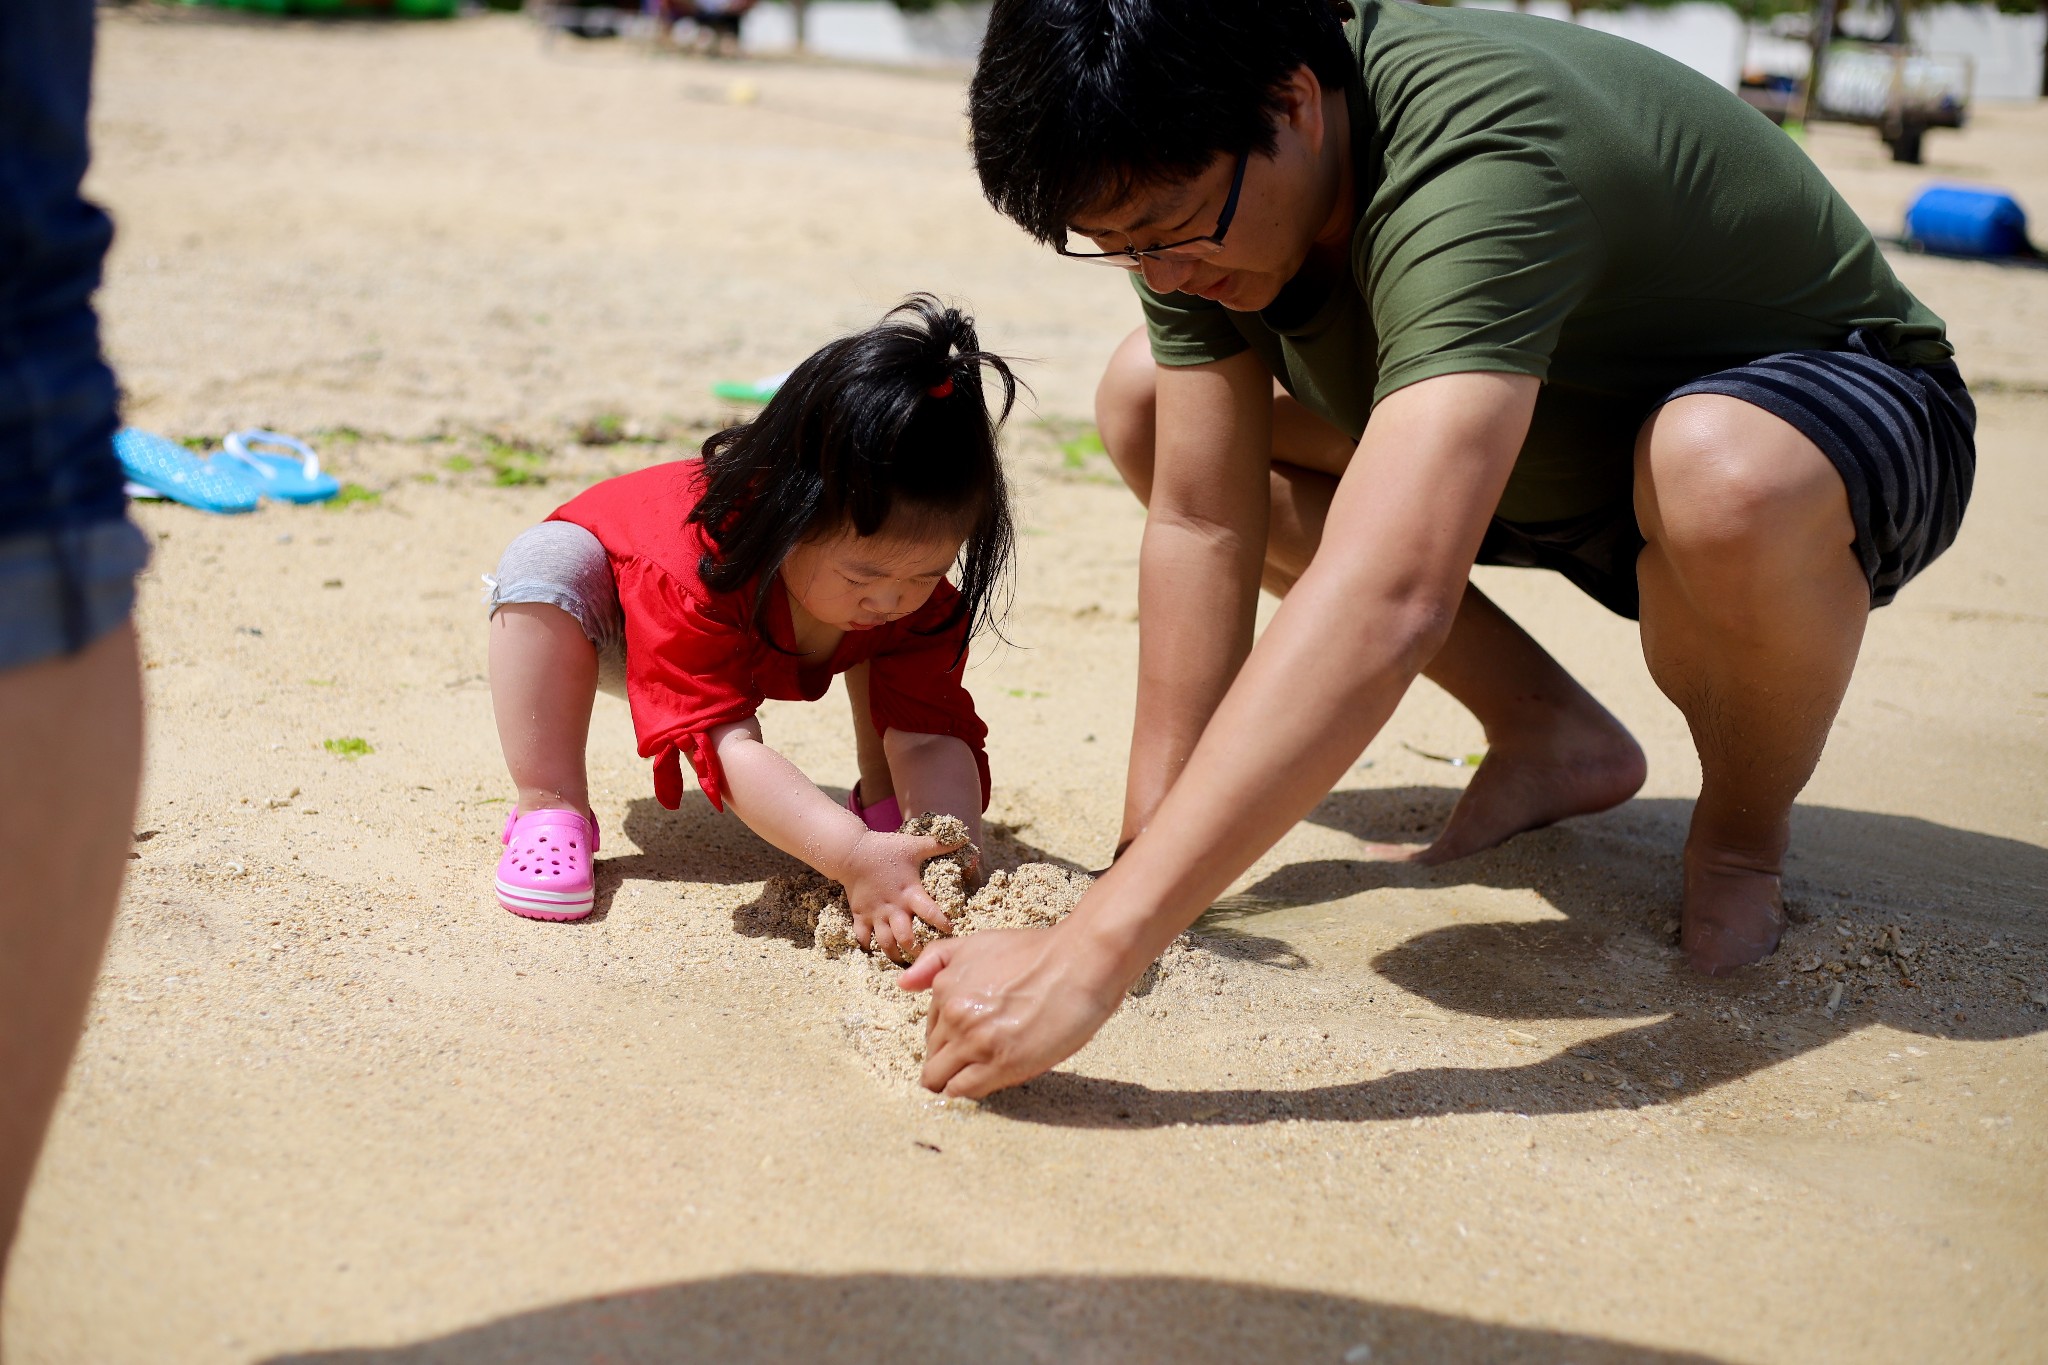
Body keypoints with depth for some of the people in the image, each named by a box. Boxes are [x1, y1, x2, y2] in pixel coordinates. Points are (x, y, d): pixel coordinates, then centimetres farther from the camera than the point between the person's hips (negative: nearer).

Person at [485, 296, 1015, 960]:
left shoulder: (915, 588, -33)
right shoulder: (693, 563, -50)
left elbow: (931, 732, -36)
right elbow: (725, 742, -54)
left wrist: (952, 853, -55)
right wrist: (853, 857, -65)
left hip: (763, 650, 4)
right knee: (543, 563, -37)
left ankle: (883, 800, -8)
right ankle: (549, 812, -28)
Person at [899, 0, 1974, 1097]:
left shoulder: (1478, 159, -40)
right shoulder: (1186, 182, -17)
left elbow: (1386, 605, -52)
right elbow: (1199, 524, -14)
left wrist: (1095, 954, -56)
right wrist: (1142, 858, -18)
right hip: (1563, 441, 7)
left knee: (1724, 482, -43)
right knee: (1145, 401, -3)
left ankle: (1746, 827, -7)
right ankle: (1551, 737, 7)